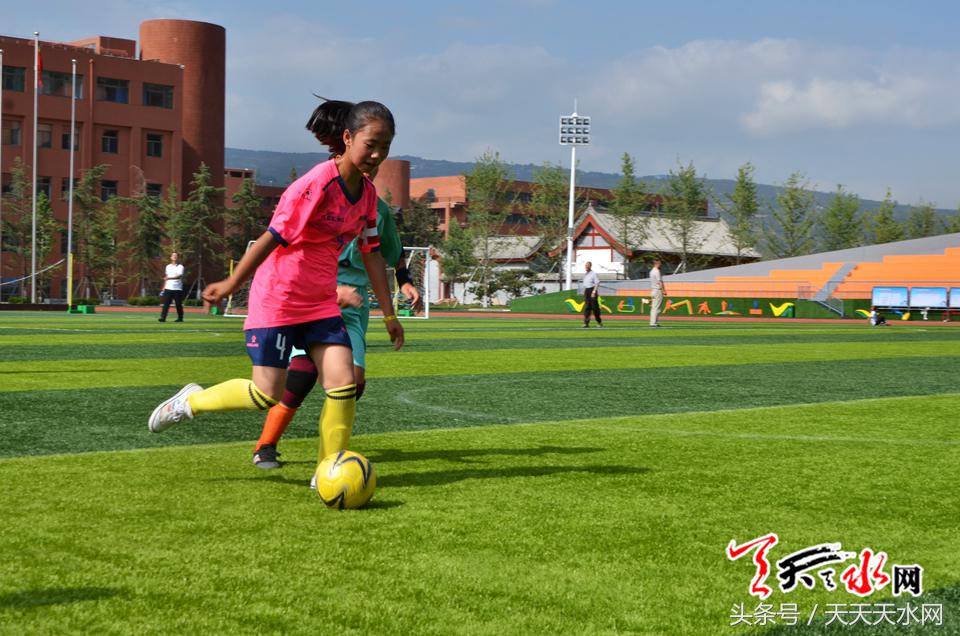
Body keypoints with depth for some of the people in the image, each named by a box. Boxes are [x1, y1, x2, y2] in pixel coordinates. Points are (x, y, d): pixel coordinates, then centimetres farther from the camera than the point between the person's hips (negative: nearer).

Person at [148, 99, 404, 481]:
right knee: (267, 395, -5)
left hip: (321, 303, 7)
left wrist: (388, 314, 10)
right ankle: (190, 401, 20)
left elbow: (371, 253, 11)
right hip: (278, 299, -7)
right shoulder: (316, 185, -21)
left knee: (344, 383, -8)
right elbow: (272, 238, -18)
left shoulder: (366, 194, 3)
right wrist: (232, 284, -11)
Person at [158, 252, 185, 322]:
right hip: (168, 288, 4)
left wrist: (169, 278, -28)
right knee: (166, 303, -7)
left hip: (177, 289, -4)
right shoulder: (168, 266, 16)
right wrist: (164, 287, 18)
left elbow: (179, 276, -18)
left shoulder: (180, 267, -2)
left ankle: (180, 318, 11)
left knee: (179, 304, 1)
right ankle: (163, 317, -12)